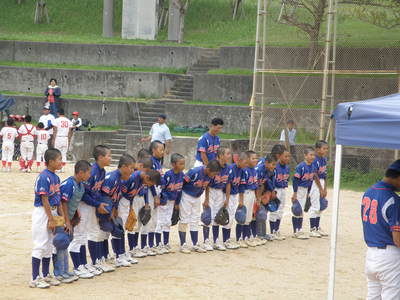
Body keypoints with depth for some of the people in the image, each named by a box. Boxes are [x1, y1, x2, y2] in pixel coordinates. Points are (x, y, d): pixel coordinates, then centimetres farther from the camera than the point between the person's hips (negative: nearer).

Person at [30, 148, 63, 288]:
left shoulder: (56, 177, 10)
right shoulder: (43, 177, -17)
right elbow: (44, 200, -18)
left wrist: (61, 217, 11)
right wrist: (51, 219, -18)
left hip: (52, 212, 9)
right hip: (42, 213, -9)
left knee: (49, 245, 15)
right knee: (40, 245, -6)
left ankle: (46, 275, 24)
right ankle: (35, 278, -1)